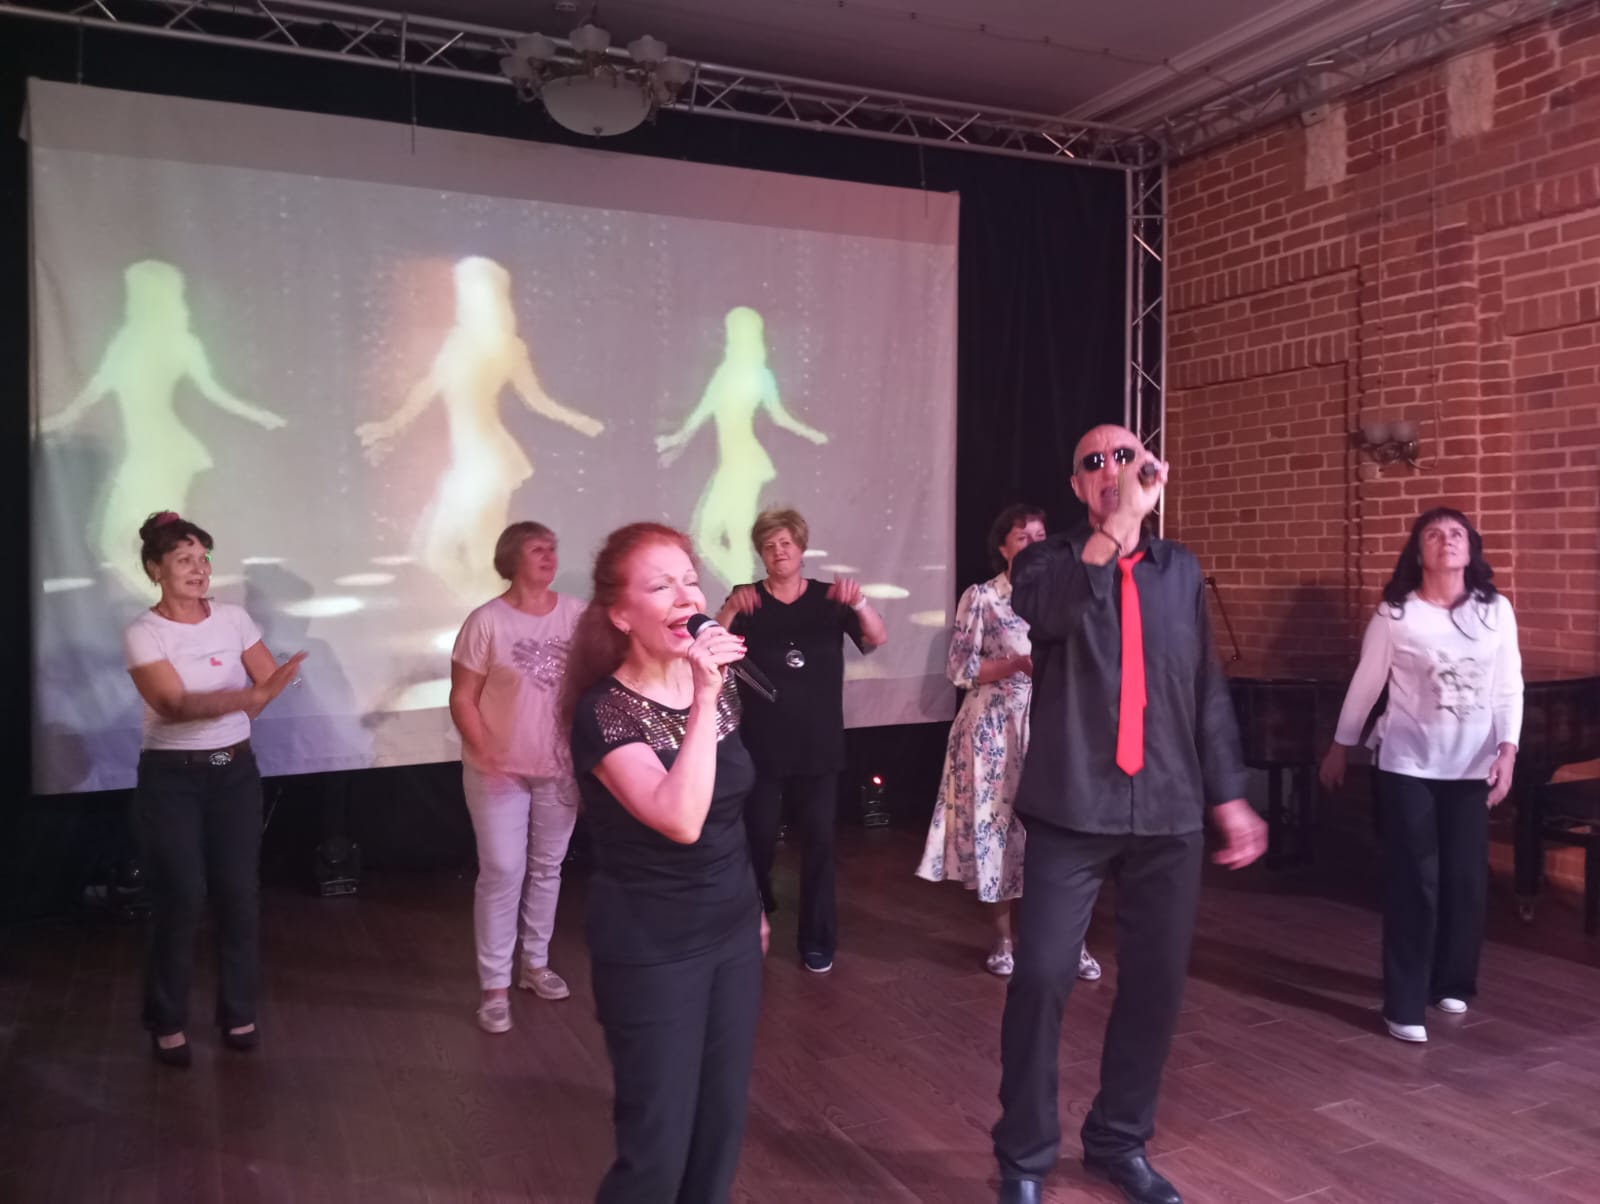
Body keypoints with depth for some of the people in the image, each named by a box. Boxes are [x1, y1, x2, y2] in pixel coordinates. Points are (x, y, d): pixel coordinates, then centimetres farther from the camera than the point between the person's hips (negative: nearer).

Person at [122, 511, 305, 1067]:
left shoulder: (233, 618, 1)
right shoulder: (143, 633, -11)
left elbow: (270, 680, 5)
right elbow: (174, 705, -23)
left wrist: (211, 714, -7)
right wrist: (245, 696, -37)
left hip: (235, 770, 4)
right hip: (171, 777, -3)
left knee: (240, 893, 5)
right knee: (181, 897, -1)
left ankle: (238, 1012, 20)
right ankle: (167, 1023, 17)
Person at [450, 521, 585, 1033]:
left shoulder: (577, 615, -3)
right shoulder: (487, 621, -11)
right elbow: (462, 698, -9)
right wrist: (487, 753, -18)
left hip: (560, 768, 4)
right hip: (499, 771, -3)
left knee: (547, 868, 15)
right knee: (502, 873, -1)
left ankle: (536, 963, 32)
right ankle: (494, 987, 11)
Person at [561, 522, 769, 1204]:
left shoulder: (713, 686, 2)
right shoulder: (604, 713, -19)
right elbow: (680, 820, -33)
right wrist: (703, 701, -32)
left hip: (730, 929, 7)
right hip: (651, 950, -6)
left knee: (722, 1123, 15)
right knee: (659, 1148, 3)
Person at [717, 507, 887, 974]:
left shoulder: (829, 598, 2)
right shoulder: (746, 600, -1)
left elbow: (878, 639, -11)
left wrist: (858, 602, -31)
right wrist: (729, 611, -35)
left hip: (819, 746, 1)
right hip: (762, 746, -1)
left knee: (819, 841, 4)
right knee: (759, 839, 3)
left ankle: (817, 939, 17)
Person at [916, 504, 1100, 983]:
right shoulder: (980, 597, -2)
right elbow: (961, 669, -8)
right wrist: (1018, 664, -18)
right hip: (994, 729, -3)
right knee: (995, 827, 2)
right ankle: (1003, 940, 17)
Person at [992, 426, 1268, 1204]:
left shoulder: (1180, 569, 11)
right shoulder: (1047, 561, 0)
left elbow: (1208, 687, 12)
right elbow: (1053, 611, -25)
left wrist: (1229, 796, 11)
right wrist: (1123, 516, -27)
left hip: (1168, 810, 4)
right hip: (1072, 808, -3)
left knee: (1156, 982, 10)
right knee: (1041, 978, -4)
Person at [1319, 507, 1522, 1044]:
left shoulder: (1497, 610, 0)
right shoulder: (1395, 614, -6)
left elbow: (1510, 688, 3)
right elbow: (1365, 685, 2)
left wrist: (1508, 752, -7)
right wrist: (1339, 747, 8)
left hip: (1472, 766, 3)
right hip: (1407, 763, -3)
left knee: (1467, 878, 9)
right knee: (1413, 881, -3)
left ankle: (1451, 982, 29)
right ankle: (1404, 1003, 4)